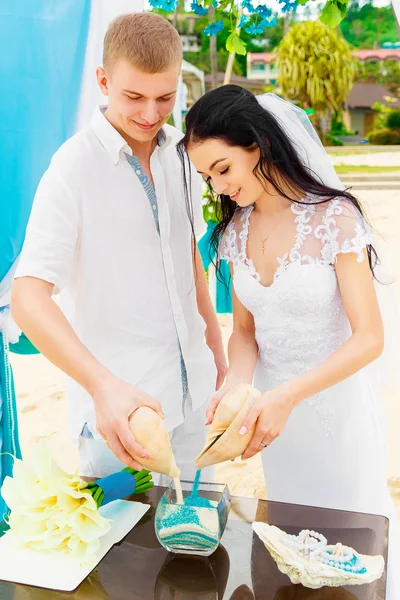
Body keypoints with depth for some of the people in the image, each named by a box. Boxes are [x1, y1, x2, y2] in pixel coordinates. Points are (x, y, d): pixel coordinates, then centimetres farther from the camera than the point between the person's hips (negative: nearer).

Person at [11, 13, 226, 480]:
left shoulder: (179, 149, 3)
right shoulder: (75, 167, -16)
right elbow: (28, 298, -24)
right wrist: (103, 385, -37)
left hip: (191, 389, 6)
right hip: (115, 405, -6)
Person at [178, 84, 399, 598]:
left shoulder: (334, 218, -19)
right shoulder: (237, 228, -2)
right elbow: (245, 329, 3)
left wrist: (288, 396, -31)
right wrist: (235, 382, -18)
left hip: (335, 397, -4)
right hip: (274, 402, 5)